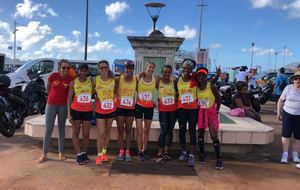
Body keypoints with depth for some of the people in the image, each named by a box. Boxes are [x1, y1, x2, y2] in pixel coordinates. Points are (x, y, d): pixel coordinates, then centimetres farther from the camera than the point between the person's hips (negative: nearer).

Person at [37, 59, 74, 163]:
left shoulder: (71, 79, -11)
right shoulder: (53, 76, -11)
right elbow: (48, 88, 7)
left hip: (63, 106, 0)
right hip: (51, 104, 0)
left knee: (61, 129, 10)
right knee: (48, 130, 2)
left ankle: (61, 153, 20)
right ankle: (44, 154, 12)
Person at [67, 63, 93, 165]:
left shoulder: (91, 81, 2)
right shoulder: (73, 82, -1)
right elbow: (69, 98, -1)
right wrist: (69, 113, -7)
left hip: (88, 111, 1)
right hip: (76, 110, -1)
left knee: (86, 134, 4)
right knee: (75, 133, 6)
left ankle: (84, 153, 19)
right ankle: (79, 154, 14)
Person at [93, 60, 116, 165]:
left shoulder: (113, 79, -4)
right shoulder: (95, 80, -11)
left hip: (111, 109, 3)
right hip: (100, 110, -3)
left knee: (107, 131, 14)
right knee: (101, 133, -4)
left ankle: (104, 153, 30)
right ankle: (99, 155, 11)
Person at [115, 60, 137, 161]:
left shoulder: (136, 80, 2)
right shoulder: (119, 79, -2)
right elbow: (114, 91, 0)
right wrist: (117, 97, -14)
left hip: (130, 108, 1)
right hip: (120, 107, -1)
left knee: (128, 130, 7)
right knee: (120, 130, 5)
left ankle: (127, 152, 15)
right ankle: (121, 151, 15)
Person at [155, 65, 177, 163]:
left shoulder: (174, 82, 1)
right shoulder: (158, 82, -2)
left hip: (173, 110, 3)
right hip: (162, 110, -2)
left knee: (170, 131, 8)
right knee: (163, 131, -8)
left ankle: (166, 152, 17)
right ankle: (160, 154, 1)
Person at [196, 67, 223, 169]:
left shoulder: (211, 86, -17)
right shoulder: (196, 87, -7)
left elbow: (219, 99, -7)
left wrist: (217, 111, -4)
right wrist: (198, 109, 1)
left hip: (211, 112, -3)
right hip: (201, 112, 4)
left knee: (214, 136, -7)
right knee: (200, 133, 7)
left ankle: (219, 159, 2)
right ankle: (202, 154, 23)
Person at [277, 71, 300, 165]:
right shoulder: (288, 88, -2)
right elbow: (281, 100, 5)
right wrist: (278, 112, 2)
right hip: (287, 113, 0)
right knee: (286, 133, -4)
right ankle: (285, 154, 5)